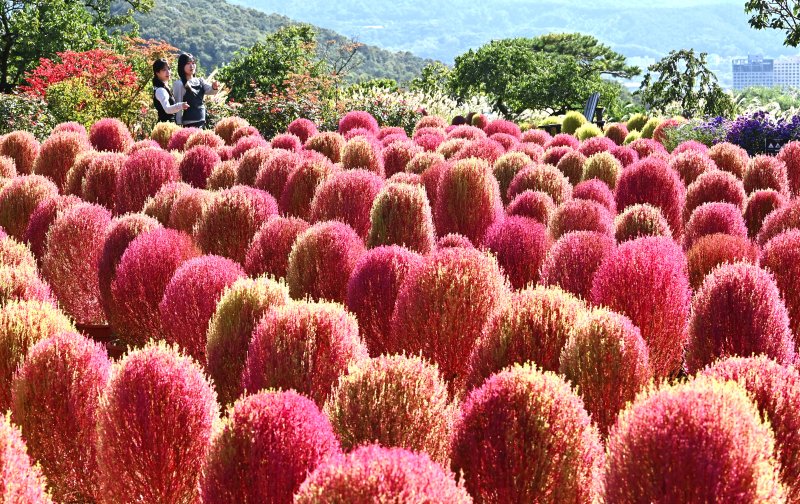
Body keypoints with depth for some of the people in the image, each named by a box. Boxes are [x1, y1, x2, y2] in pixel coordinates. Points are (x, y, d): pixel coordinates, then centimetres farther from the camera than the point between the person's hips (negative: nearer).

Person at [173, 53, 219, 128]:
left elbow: (210, 90, -5)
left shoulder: (200, 81, 12)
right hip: (188, 124, -6)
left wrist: (214, 87, -28)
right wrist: (179, 125, -11)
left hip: (201, 123, 6)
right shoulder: (179, 84, -6)